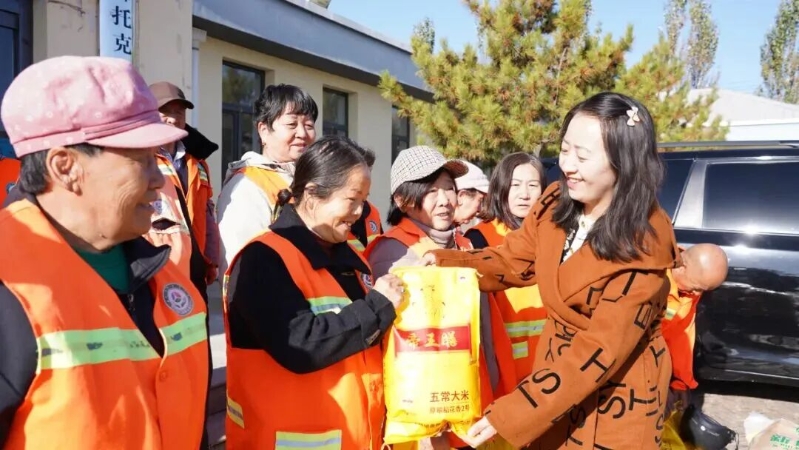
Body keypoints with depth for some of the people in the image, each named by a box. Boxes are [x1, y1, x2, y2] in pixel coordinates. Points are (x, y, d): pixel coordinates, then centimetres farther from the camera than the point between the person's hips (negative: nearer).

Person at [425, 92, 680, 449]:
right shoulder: (555, 203, -7)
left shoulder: (644, 246, -24)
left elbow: (600, 351, -27)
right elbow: (512, 260, 3)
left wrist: (510, 414, -31)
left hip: (616, 397, -5)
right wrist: (439, 263, -16)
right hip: (557, 373, 5)